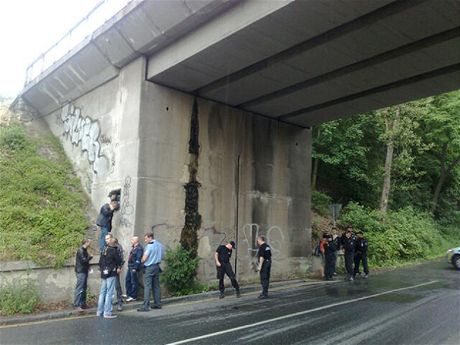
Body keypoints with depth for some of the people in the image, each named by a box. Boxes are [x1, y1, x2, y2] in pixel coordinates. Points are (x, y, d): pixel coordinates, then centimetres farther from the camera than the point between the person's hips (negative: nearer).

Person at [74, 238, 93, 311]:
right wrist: (90, 257, -9)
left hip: (84, 271, 10)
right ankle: (77, 305, -6)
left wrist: (88, 267, 7)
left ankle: (83, 303, 20)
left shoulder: (84, 250, 14)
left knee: (84, 288, 13)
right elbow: (83, 260, -22)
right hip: (81, 272, -10)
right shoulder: (80, 250, -15)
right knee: (80, 288, -9)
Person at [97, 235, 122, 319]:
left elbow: (100, 262, 12)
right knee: (109, 293, -5)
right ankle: (107, 313, -4)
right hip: (111, 274, -7)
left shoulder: (103, 250, 9)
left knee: (102, 292, 14)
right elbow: (119, 260, -10)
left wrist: (102, 269, 18)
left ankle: (99, 311, 20)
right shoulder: (113, 250, -12)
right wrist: (118, 268, 7)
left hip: (103, 274, 7)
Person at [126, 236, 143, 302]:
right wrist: (129, 266, 19)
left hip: (134, 267, -10)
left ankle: (133, 296, 6)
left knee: (134, 282, -2)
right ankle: (129, 294, 26)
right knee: (127, 281, 15)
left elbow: (138, 259, -20)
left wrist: (135, 268, -22)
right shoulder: (133, 248, 15)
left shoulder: (139, 248, -15)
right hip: (130, 267, 10)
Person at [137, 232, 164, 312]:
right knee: (156, 286, 12)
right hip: (157, 266, 8)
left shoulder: (149, 246, -14)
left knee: (147, 287, -6)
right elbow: (161, 256, 15)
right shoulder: (160, 245, 9)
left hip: (149, 268, -8)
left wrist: (141, 261, 6)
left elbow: (144, 259, -14)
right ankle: (158, 304, 16)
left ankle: (146, 306, -7)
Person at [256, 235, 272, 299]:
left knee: (264, 279, -5)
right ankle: (265, 293, 19)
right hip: (269, 263, 9)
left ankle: (265, 294, -4)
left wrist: (260, 266, -18)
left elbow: (262, 257, -19)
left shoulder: (262, 247, -14)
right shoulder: (268, 246, 13)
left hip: (264, 264, -9)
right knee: (267, 279, 12)